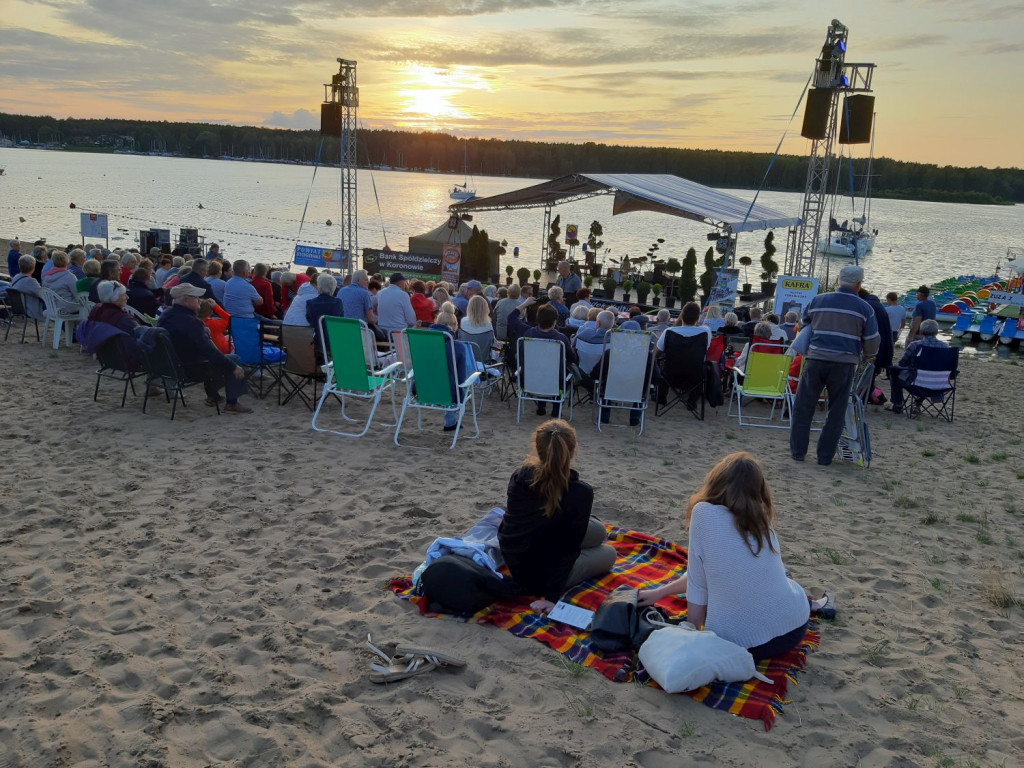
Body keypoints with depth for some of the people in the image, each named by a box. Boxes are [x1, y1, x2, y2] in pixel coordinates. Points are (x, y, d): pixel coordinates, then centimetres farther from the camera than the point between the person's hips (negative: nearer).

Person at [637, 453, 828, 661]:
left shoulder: (704, 512, -9)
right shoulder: (762, 519, 8)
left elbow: (697, 582, -5)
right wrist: (660, 592, 23)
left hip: (740, 643, -5)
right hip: (793, 627, 5)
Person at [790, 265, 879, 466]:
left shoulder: (817, 301, 8)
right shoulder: (864, 308, 2)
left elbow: (802, 326, 21)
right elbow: (872, 341, 4)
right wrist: (868, 356, 24)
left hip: (816, 359, 1)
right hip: (844, 363, -1)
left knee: (803, 406, 10)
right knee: (836, 411, 8)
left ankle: (797, 450, 10)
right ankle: (825, 456, 10)